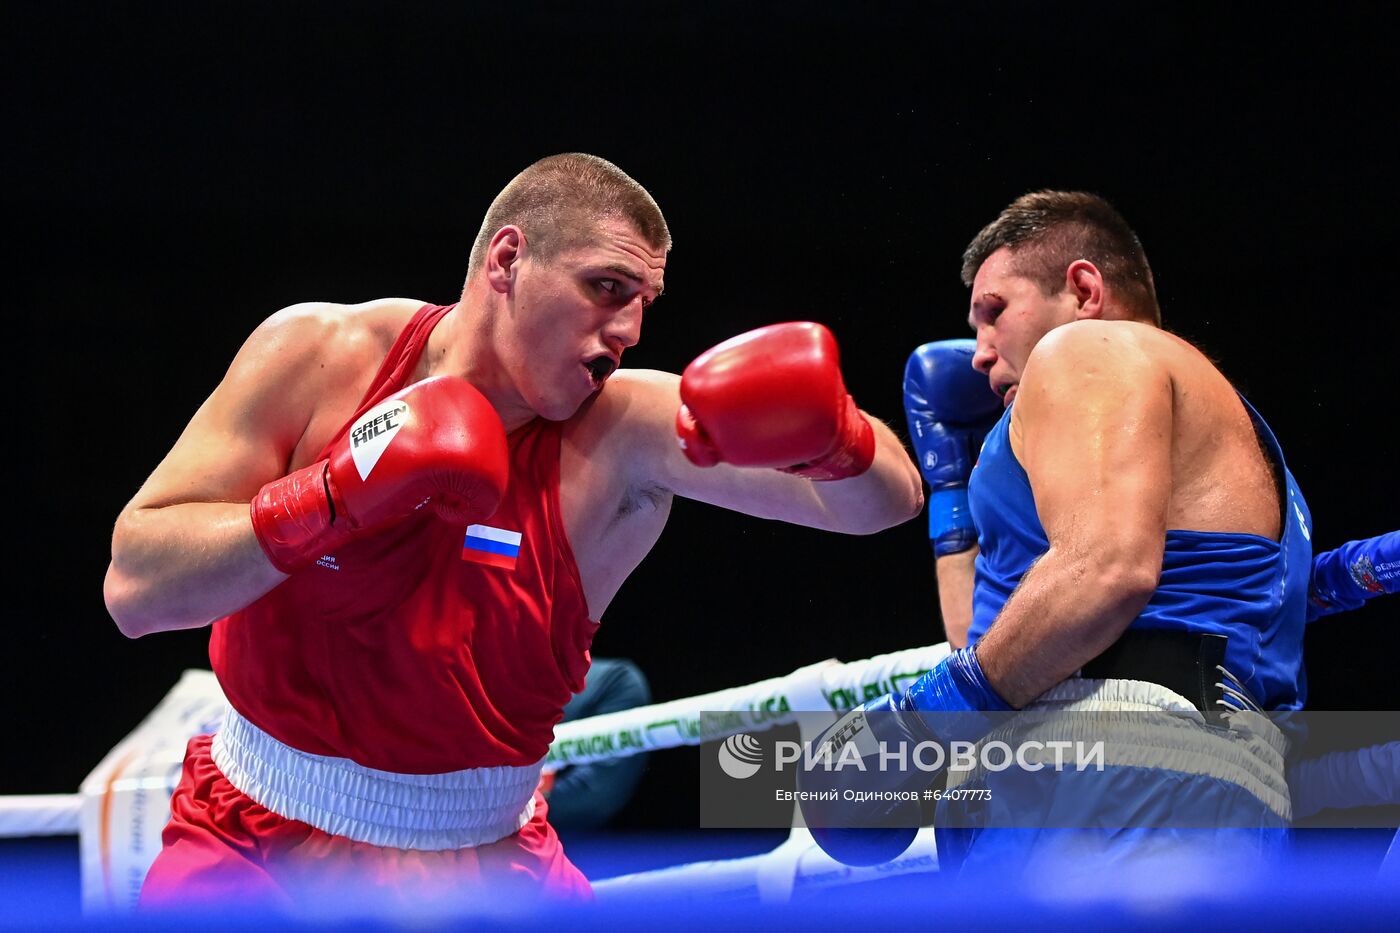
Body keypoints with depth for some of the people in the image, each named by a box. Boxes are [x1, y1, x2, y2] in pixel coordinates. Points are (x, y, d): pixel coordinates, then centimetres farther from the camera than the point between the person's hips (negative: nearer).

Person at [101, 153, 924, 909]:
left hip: (491, 869, 1)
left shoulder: (628, 431, -12)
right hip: (257, 850, -1)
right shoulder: (321, 357, -11)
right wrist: (339, 497, -28)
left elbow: (885, 501, -17)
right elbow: (135, 588, -17)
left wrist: (829, 435, -40)